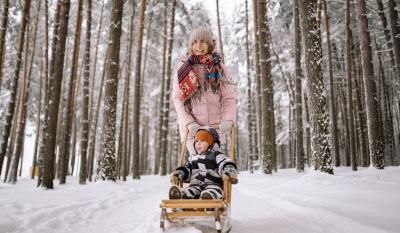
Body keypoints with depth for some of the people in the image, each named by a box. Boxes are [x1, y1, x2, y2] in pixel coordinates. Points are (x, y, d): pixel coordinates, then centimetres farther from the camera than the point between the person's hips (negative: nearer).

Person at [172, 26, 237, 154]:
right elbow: (177, 98, -1)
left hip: (215, 127, 1)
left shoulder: (219, 67, 5)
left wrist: (228, 120, -16)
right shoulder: (184, 67, 3)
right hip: (191, 128, -1)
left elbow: (228, 98, 2)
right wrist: (188, 123, -14)